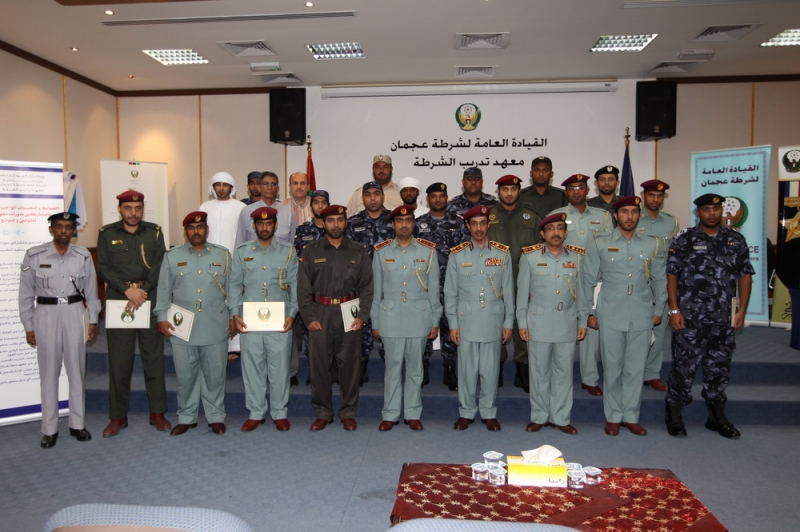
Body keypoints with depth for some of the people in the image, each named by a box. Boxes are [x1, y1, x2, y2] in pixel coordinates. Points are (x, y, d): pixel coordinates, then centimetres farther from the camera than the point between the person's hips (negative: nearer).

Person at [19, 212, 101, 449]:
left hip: (74, 314, 2)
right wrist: (28, 326, 1)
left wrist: (93, 320, 6)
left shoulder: (83, 255, 0)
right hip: (46, 315, -1)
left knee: (77, 371, 8)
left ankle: (78, 424, 20)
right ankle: (49, 429, 16)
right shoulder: (34, 255, -5)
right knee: (49, 373, 5)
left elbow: (91, 290, 7)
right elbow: (26, 293, 1)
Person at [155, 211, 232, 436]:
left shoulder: (223, 255, 6)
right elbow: (163, 290, 6)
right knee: (185, 375, 8)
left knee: (214, 374, 6)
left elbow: (232, 289, 7)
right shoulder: (172, 256, 6)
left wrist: (233, 316, 4)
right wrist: (162, 317, 0)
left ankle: (216, 417, 19)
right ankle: (186, 417, 23)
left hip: (215, 327, 0)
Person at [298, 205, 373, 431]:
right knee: (319, 365, 4)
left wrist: (362, 316, -5)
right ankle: (322, 413, 18)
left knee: (349, 365, 5)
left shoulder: (359, 251, 6)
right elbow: (303, 287, 3)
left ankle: (348, 413, 18)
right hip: (320, 315, 0)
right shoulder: (310, 251, 6)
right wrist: (308, 317, -5)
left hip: (349, 314, 0)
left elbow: (366, 286, 4)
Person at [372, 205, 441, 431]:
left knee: (415, 368, 7)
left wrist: (435, 321, 3)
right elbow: (376, 290, 7)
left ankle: (412, 414, 20)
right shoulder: (381, 252, 5)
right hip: (391, 318, 0)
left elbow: (434, 289, 5)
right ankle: (390, 414, 17)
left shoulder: (428, 251, 4)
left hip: (419, 318, 0)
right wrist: (375, 322, 5)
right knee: (393, 367, 5)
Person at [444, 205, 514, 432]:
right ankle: (466, 412, 21)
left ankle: (489, 413, 23)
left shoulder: (502, 253, 3)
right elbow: (450, 293, 2)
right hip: (466, 322, 0)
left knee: (490, 370, 8)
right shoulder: (457, 255, 1)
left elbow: (508, 290, 5)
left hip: (493, 323, 1)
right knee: (467, 369, 7)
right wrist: (453, 324, -1)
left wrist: (508, 322, 3)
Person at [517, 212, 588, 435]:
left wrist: (583, 321, 6)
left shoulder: (577, 257, 5)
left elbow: (581, 291, 8)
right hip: (539, 322, -2)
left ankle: (560, 417, 20)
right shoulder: (529, 258, -1)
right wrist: (522, 322, -2)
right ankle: (539, 416, 20)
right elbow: (522, 291, 0)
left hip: (567, 323, 2)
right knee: (540, 371, 7)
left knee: (564, 371, 8)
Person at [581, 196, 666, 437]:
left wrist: (658, 309, 11)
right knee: (612, 369, 5)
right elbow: (588, 280, 3)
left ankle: (631, 416, 21)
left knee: (635, 369, 7)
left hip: (642, 316, 2)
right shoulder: (599, 244, 1)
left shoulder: (653, 245, 7)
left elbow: (660, 279, 14)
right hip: (611, 316, -2)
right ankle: (613, 417, 18)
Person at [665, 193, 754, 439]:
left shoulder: (736, 241, 8)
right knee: (684, 367, 2)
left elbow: (745, 275, 10)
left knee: (719, 368, 13)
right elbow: (671, 276, -3)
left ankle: (717, 416, 28)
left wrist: (741, 310, 3)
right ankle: (674, 415, 16)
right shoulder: (684, 241, -2)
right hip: (689, 319, -3)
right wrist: (674, 310, -9)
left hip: (723, 320, 4)